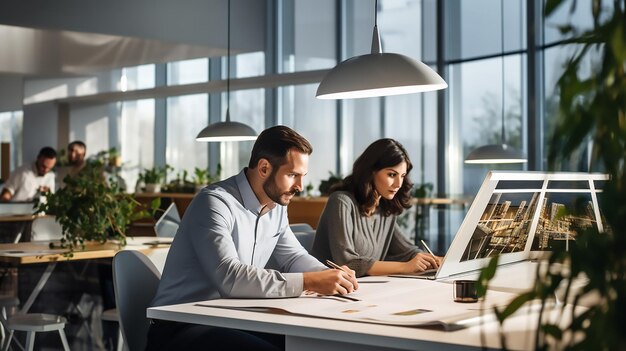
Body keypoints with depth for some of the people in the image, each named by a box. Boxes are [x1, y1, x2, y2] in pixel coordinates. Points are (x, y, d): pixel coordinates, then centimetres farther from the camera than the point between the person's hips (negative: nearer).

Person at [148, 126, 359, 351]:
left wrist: (330, 276, -3)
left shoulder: (277, 207, 7)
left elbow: (294, 257, 18)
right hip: (181, 327, -7)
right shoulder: (215, 202, -20)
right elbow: (229, 277, -31)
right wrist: (308, 282, -30)